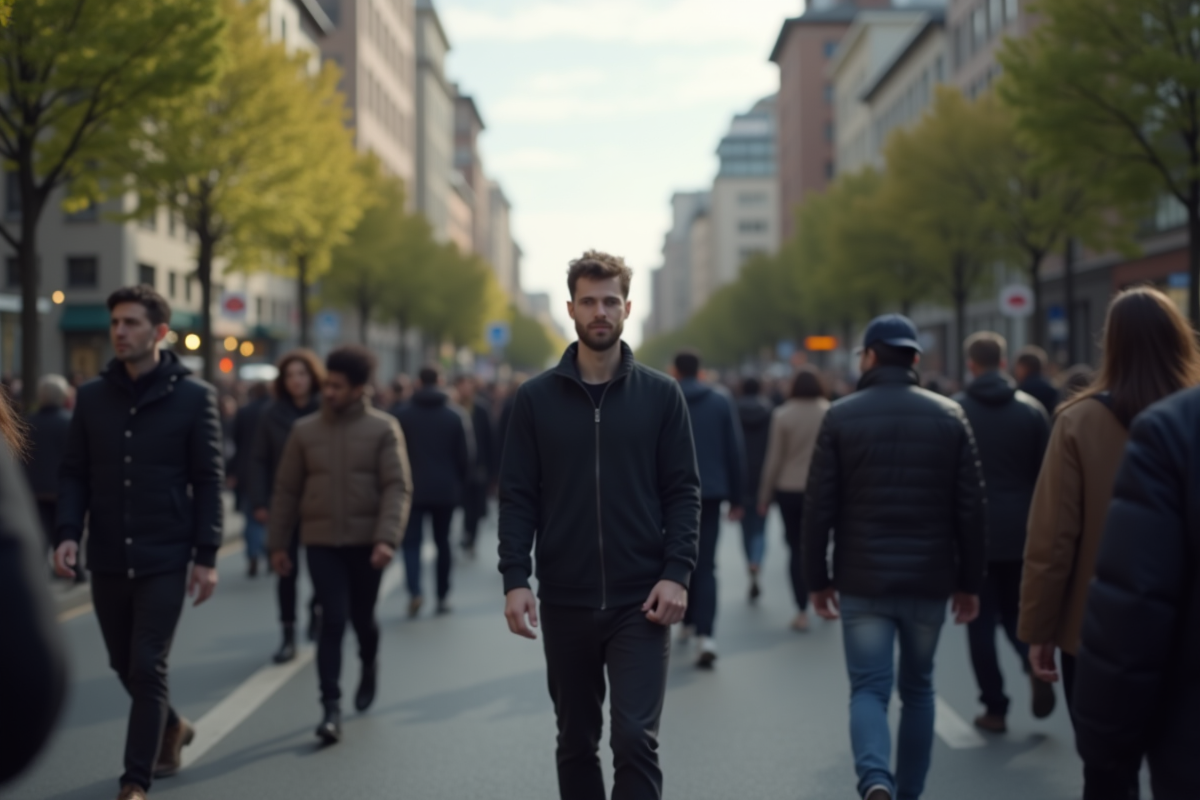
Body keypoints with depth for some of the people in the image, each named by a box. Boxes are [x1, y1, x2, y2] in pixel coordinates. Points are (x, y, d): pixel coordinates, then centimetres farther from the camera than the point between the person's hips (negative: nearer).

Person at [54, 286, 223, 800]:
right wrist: (68, 533, -8)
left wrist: (207, 556, -8)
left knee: (148, 669, -6)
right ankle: (171, 729, 41)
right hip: (107, 559, 4)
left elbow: (208, 480, -4)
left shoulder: (193, 396, -4)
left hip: (164, 560, -4)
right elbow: (74, 473, 7)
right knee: (125, 666, 15)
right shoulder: (92, 396, 5)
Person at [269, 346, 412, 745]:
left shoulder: (383, 429, -3)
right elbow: (286, 490, 8)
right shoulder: (305, 430, 4)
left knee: (362, 618, 13)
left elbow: (397, 487, -9)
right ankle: (331, 708, -6)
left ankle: (369, 669, 44)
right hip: (321, 541, 1)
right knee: (333, 620, -8)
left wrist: (387, 538, -20)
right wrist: (278, 543, 7)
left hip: (365, 542, 0)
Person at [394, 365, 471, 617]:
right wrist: (459, 483, 12)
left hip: (414, 489, -1)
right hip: (446, 490, 1)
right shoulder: (454, 415, -1)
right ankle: (442, 597, 15)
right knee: (443, 542, 11)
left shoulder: (404, 414, -3)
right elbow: (464, 455, 0)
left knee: (412, 540, 2)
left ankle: (414, 591, -18)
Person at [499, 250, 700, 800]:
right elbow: (517, 496, 2)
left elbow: (683, 491, 0)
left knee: (635, 739, -9)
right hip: (564, 603, 2)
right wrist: (515, 579, -8)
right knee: (576, 743, 13)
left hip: (640, 603, -2)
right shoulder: (536, 398, 3)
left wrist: (676, 574, -11)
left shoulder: (660, 395, 2)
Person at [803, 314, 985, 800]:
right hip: (929, 581, 2)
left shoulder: (841, 417, -4)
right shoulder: (949, 416, 1)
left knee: (869, 687, 2)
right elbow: (971, 508, 1)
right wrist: (969, 582, 9)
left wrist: (817, 578, 4)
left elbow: (819, 507, -6)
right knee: (917, 688, 17)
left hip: (862, 582, -2)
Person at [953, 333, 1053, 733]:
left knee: (982, 621, 7)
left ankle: (995, 708, 9)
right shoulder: (1032, 408, -1)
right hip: (1023, 532, 2)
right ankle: (1035, 661, -11)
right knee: (1015, 611, 18)